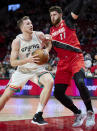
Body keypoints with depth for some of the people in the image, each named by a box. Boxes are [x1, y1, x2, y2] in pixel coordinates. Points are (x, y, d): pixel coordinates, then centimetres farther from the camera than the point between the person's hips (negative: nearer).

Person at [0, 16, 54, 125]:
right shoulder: (17, 41, -17)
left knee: (50, 82, -30)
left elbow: (49, 43, 11)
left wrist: (46, 50, -12)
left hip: (38, 69, 1)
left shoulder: (39, 35, -11)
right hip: (22, 70, 0)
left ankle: (38, 116, -25)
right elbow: (13, 62, -17)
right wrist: (28, 60, -32)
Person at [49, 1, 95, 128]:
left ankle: (90, 113, -12)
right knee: (58, 93, -2)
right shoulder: (51, 30, 18)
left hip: (76, 58, -6)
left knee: (80, 82, -31)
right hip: (63, 63, 6)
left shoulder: (68, 22, 4)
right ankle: (78, 114, 16)